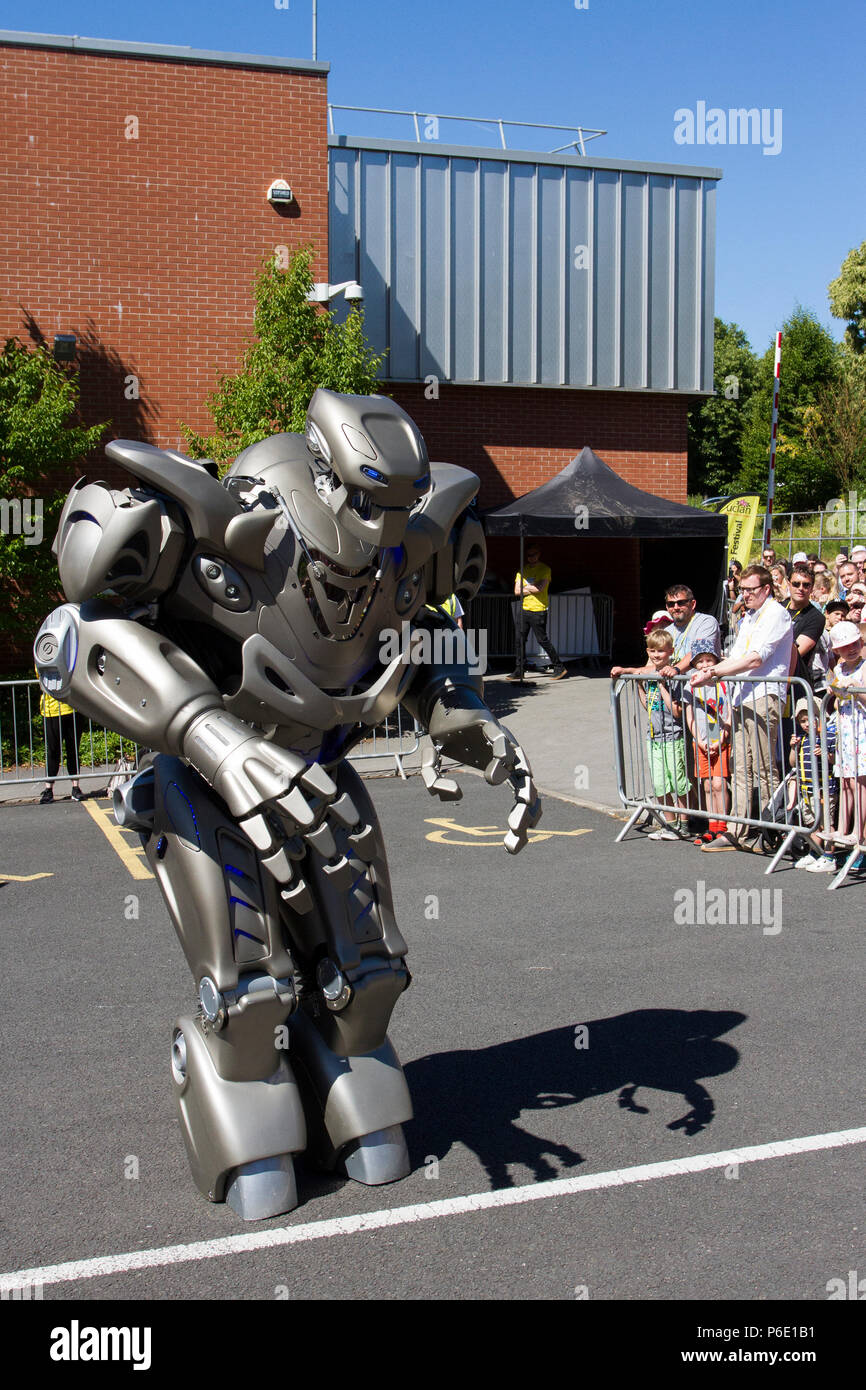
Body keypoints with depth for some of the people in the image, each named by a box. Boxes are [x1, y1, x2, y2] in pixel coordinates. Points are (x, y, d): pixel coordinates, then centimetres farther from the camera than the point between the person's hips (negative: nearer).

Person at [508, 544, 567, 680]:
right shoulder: (522, 570, 13)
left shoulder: (545, 569, -2)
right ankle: (518, 671, 10)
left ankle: (559, 667, 7)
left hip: (538, 610, -5)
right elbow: (517, 591, 5)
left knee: (542, 640, -4)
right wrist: (531, 589, -8)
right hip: (523, 609, 5)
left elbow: (539, 588, -15)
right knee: (520, 640, 3)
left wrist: (524, 588, -3)